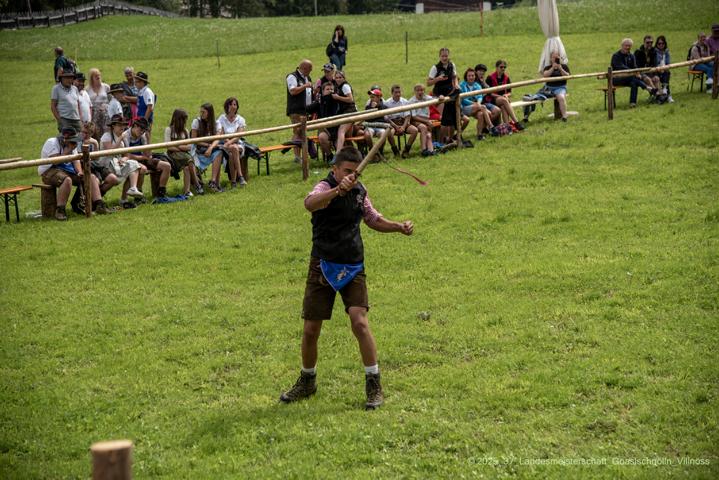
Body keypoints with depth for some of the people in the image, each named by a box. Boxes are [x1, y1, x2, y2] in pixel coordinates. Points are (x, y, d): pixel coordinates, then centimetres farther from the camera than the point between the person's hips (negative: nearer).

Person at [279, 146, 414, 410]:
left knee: (360, 322, -13)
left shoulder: (359, 190, 6)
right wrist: (338, 189, -56)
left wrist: (398, 226, 7)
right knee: (310, 329, 4)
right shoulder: (325, 188, -14)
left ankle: (374, 385, -3)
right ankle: (307, 381, 26)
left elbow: (373, 219, 24)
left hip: (353, 266, 3)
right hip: (323, 266, -3)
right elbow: (310, 203, -40)